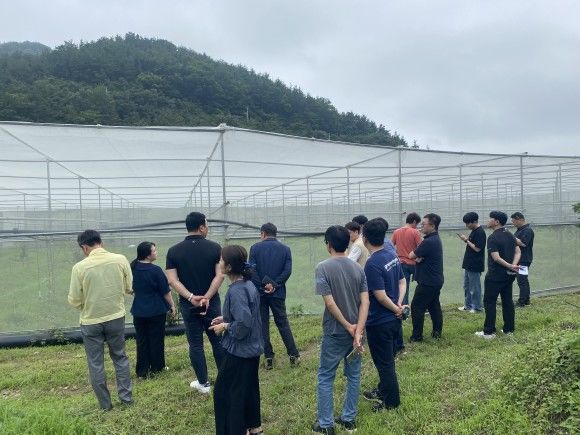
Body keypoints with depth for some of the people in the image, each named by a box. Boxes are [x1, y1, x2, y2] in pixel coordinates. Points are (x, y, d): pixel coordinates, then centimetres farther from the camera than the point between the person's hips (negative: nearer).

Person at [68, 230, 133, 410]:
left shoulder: (80, 267, -15)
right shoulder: (120, 260, -11)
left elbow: (74, 300, -8)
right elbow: (129, 288, -1)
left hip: (91, 322, -2)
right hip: (116, 318, 2)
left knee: (96, 364, 14)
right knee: (120, 357, 19)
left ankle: (105, 404, 23)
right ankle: (126, 396, 25)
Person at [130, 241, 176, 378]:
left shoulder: (133, 268, -2)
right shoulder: (155, 270, -19)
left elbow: (132, 289, 12)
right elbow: (165, 291, -12)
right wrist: (172, 305, 1)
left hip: (139, 311, 5)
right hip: (156, 311, -5)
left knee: (142, 341, 13)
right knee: (156, 340, 10)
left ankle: (142, 370, 18)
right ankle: (156, 367, 21)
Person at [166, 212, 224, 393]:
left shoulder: (174, 251, -3)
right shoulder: (214, 247, -7)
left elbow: (172, 280, -11)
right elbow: (220, 275, -15)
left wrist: (191, 297, -16)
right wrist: (207, 297, -17)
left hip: (188, 305, 1)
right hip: (212, 303, 0)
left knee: (195, 345, 11)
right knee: (218, 341, 13)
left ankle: (203, 383, 19)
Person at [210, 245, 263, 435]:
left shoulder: (237, 291, -26)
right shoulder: (248, 284, 3)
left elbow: (243, 324, -30)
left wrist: (225, 327, -15)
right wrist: (225, 318, 8)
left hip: (239, 351, -9)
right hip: (252, 348, 9)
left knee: (224, 392, 7)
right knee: (250, 387, 23)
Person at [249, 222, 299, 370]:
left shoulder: (255, 248, -2)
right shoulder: (285, 249, 2)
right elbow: (287, 271, -7)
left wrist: (262, 286, -7)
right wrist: (274, 285, -8)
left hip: (259, 293, -1)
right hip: (278, 293, 1)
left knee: (263, 324, 8)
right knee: (283, 323, 11)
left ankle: (268, 357, 11)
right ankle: (294, 355, 12)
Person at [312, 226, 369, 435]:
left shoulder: (323, 267, -14)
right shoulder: (357, 268, 0)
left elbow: (330, 303, -19)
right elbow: (365, 302, -7)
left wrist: (348, 327, -10)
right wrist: (358, 331, -11)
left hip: (334, 333, -5)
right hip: (356, 331, 5)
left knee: (325, 378, 10)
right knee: (354, 376, 16)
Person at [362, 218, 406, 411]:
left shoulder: (372, 264, -25)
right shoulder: (392, 256, 2)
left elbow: (381, 296, -25)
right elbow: (402, 282, 9)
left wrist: (396, 309, -9)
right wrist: (399, 304, -2)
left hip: (379, 322, -9)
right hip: (394, 319, 9)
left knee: (384, 362, 9)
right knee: (387, 359, 24)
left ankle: (391, 401, 24)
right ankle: (383, 390, 42)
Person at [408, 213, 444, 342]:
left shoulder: (428, 242, -23)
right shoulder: (436, 239, 9)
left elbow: (411, 255, -16)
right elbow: (425, 254, 11)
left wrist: (417, 256, 4)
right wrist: (419, 257, -10)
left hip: (428, 282, -10)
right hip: (436, 280, 10)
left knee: (417, 307, -2)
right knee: (434, 306, 16)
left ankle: (417, 336, 3)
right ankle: (437, 332, 23)